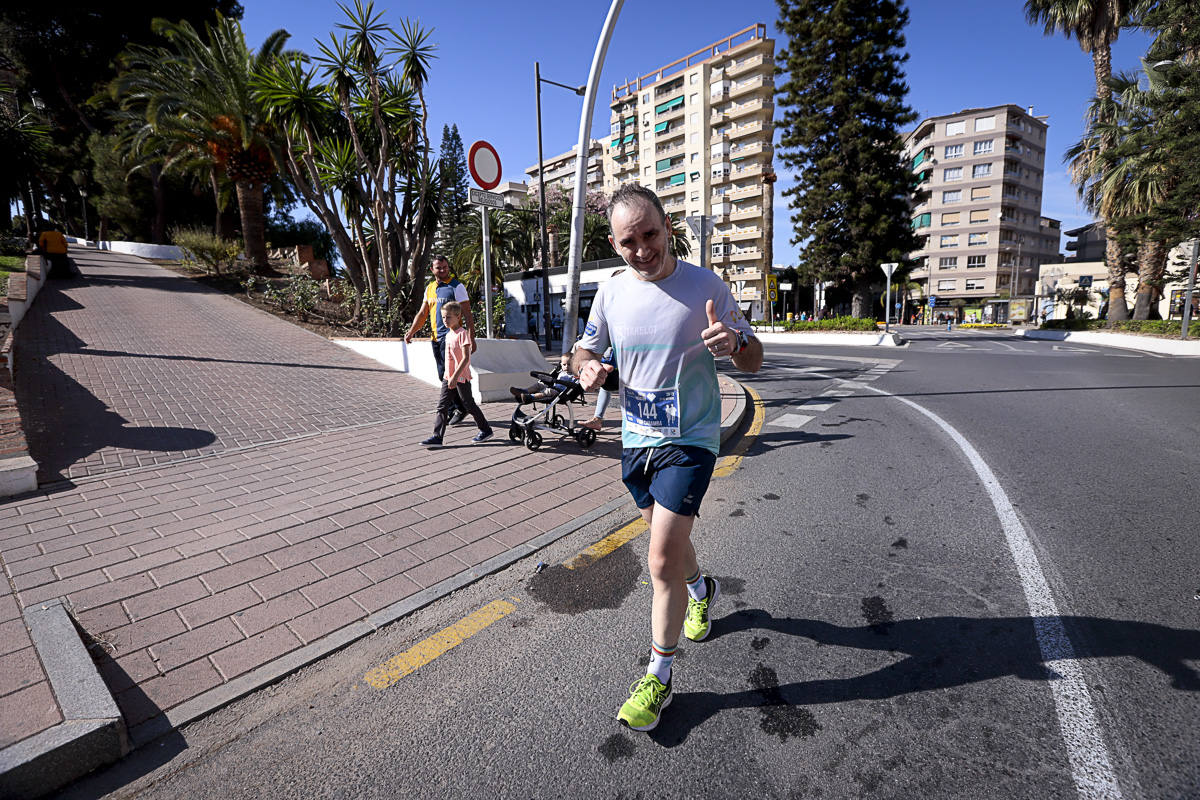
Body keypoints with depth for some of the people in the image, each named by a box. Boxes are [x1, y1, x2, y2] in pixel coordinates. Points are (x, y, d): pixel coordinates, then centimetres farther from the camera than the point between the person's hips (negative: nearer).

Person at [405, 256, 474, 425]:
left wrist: (471, 337, -18)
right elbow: (422, 313, 19)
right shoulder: (429, 288, 16)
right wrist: (411, 332, 6)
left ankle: (461, 408, 4)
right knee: (443, 376, 9)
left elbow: (467, 314, -10)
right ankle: (452, 410, 18)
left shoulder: (456, 286, -5)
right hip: (435, 337, 7)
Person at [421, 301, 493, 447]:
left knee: (469, 405, 3)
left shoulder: (462, 333, -14)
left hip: (461, 377, -8)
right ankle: (437, 437, 5)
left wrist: (455, 376, -24)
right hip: (448, 376, 8)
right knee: (442, 407, 3)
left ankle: (486, 430, 19)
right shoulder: (448, 334, 11)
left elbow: (466, 358, -21)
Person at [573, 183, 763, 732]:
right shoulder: (611, 293, -1)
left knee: (662, 564, -8)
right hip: (636, 439, 5)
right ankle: (701, 589, 55)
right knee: (669, 541, 23)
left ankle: (658, 678, 13)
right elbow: (584, 350, 11)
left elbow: (754, 361, -6)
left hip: (689, 441, -5)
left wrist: (733, 343, -31)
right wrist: (587, 367, -14)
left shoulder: (706, 285, -11)